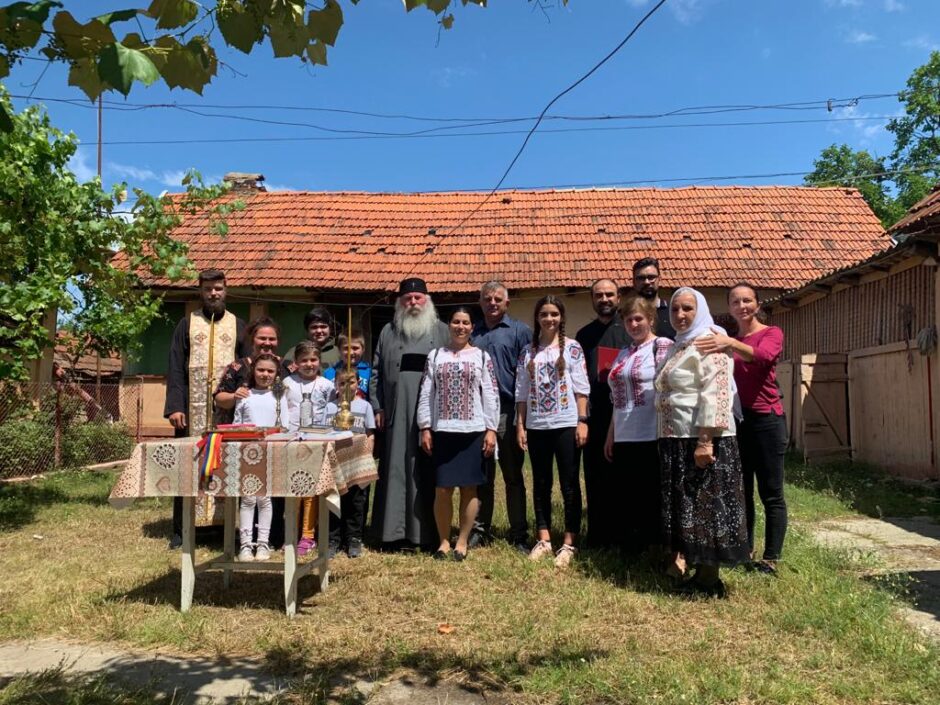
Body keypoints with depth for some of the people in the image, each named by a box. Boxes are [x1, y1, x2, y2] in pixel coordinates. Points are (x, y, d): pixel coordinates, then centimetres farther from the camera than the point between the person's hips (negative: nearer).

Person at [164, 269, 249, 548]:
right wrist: (174, 407, -8)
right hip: (193, 407, 0)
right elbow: (175, 368, 3)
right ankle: (181, 530, 7)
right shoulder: (187, 324, 8)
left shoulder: (238, 325, 10)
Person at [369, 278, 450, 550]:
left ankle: (428, 532, 10)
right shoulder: (388, 332, 14)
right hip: (396, 415, 2)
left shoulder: (442, 331, 9)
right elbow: (376, 372, 12)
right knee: (395, 470, 3)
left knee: (428, 474, 2)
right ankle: (395, 531, 11)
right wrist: (377, 407, 3)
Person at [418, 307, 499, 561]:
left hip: (473, 432, -1)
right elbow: (426, 394, 6)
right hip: (442, 431, 1)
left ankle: (462, 541, 15)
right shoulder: (435, 356, 8)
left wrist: (491, 430, -6)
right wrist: (425, 429, -1)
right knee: (443, 489, 2)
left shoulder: (482, 357, 5)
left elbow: (491, 395, 1)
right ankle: (443, 540, 17)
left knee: (469, 488, 4)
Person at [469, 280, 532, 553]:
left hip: (508, 413, -3)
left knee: (513, 476, 5)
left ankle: (519, 534, 13)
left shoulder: (520, 331, 3)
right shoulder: (472, 333, 14)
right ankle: (480, 530, 21)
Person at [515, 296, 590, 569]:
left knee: (569, 484, 0)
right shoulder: (528, 352, 9)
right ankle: (543, 540, 18)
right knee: (541, 484, 9)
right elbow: (521, 392, 8)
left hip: (566, 424, -3)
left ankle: (569, 544, 7)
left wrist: (582, 421, -10)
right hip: (537, 426, 3)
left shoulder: (572, 348, 2)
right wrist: (520, 425, 3)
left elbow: (581, 387, -3)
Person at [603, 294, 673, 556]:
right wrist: (610, 435, 17)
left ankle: (655, 550, 16)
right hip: (624, 438, 7)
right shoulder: (624, 353, 17)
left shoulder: (662, 346, -4)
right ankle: (629, 549, 25)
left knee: (651, 497, 2)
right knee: (622, 497, 12)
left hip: (651, 437, -7)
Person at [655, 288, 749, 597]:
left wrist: (705, 441, -26)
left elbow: (715, 394, -21)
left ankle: (710, 579, 8)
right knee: (688, 507, 13)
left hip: (701, 439, -9)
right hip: (677, 439, 10)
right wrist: (668, 438, 20)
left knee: (704, 506, -2)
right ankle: (699, 571, 23)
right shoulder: (680, 345, 18)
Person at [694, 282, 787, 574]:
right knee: (739, 491, 12)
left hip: (766, 419, -5)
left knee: (771, 493, 1)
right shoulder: (727, 341, 12)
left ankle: (771, 559, 8)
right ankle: (744, 551, 23)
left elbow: (763, 356, -27)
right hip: (735, 420, 5)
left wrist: (731, 344, -41)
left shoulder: (771, 333, -3)